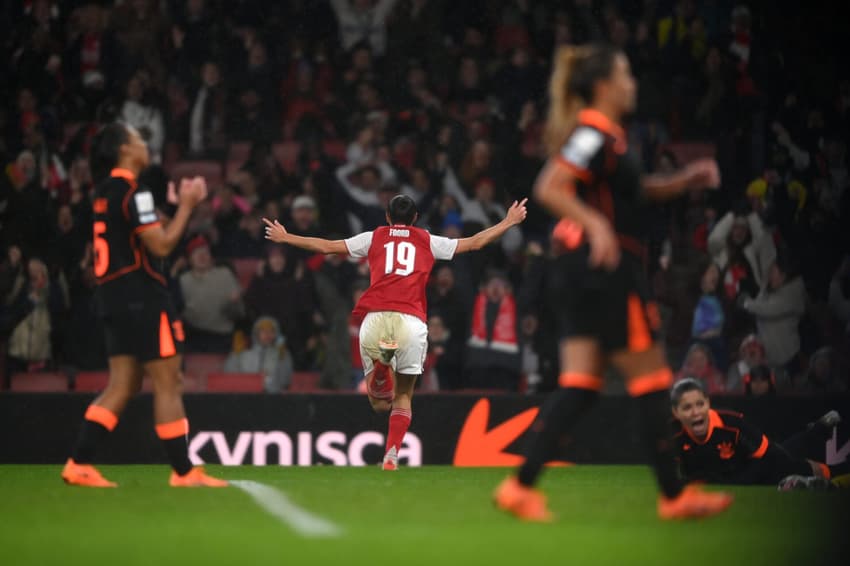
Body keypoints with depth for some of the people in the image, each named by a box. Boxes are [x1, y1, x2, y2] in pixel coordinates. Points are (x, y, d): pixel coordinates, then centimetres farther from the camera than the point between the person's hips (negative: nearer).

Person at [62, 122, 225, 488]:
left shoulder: (106, 190, 15)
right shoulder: (132, 191, -14)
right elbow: (161, 245, -17)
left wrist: (181, 204, 17)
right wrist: (187, 205, -8)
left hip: (114, 296, 9)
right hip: (140, 295, -9)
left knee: (123, 385, 10)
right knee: (167, 381, -4)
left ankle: (79, 464, 4)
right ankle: (183, 472, -2)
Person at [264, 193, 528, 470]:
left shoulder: (374, 237, 21)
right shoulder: (427, 241, 21)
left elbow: (326, 246, 22)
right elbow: (474, 243, 26)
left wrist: (284, 238, 34)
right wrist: (509, 222, 39)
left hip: (374, 318, 0)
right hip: (411, 320, 0)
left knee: (378, 403, 8)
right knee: (403, 397, 15)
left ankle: (379, 370, -26)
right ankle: (391, 458, -1)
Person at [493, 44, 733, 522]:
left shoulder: (605, 136, 18)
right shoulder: (596, 133, -12)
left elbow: (633, 191, 33)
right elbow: (549, 189, -21)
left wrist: (685, 180, 23)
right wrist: (595, 222, -31)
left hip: (583, 271, 10)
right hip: (606, 270, -10)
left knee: (580, 385, 4)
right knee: (652, 377, -1)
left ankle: (522, 486, -4)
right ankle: (674, 495, 6)